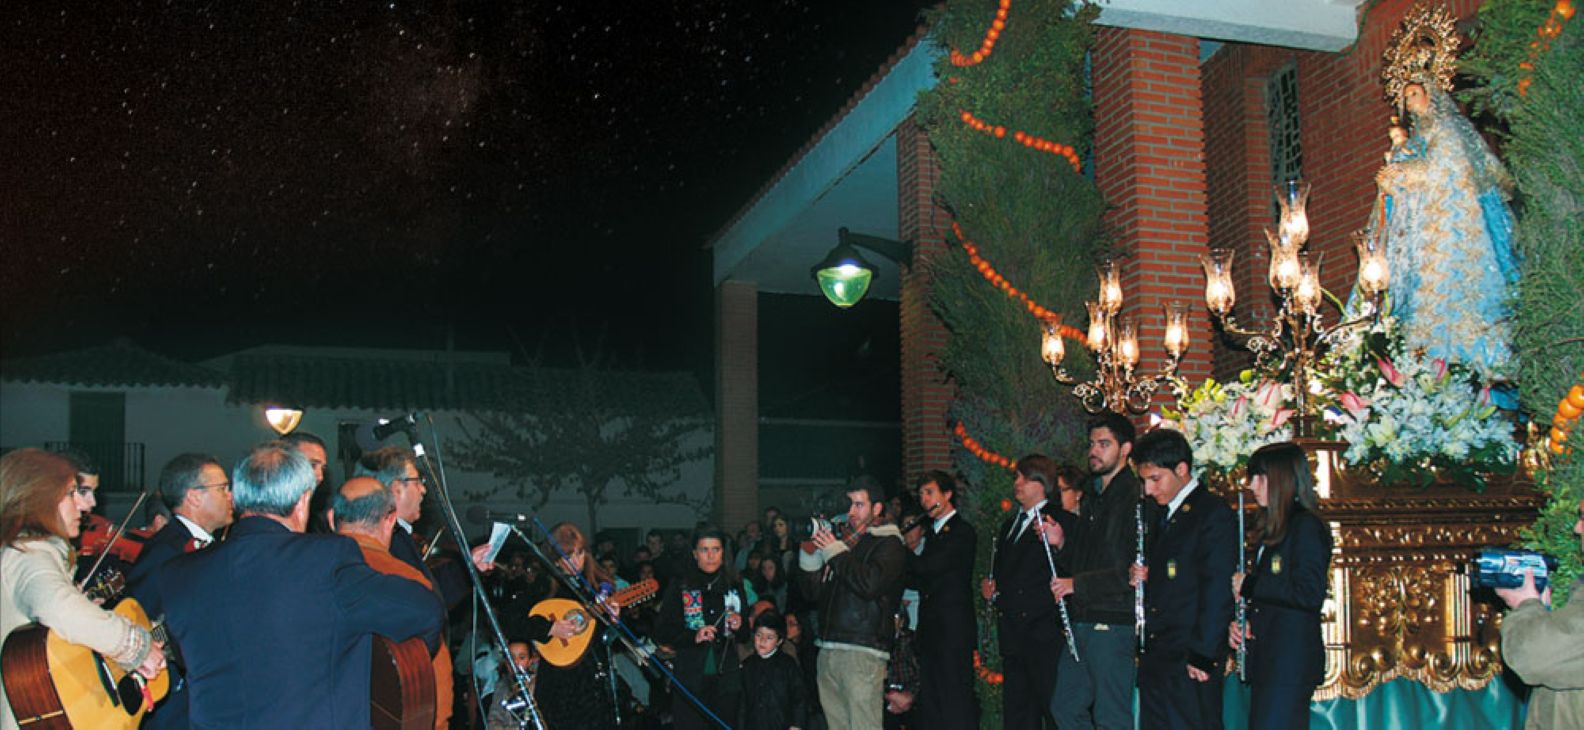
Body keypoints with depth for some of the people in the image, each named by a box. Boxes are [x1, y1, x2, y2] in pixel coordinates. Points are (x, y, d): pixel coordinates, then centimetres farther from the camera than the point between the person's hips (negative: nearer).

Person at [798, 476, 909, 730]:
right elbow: (815, 591, 21)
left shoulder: (890, 544, 0)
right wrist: (810, 555, 5)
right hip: (829, 650, 7)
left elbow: (870, 584, -18)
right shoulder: (845, 542, 20)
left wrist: (835, 552, -9)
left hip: (863, 653, -7)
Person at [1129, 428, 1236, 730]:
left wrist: (1203, 656, -17)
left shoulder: (1214, 514, -9)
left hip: (1191, 663, -8)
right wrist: (1142, 578, 1)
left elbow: (1218, 592, -14)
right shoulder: (1164, 517, 18)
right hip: (1156, 659, 8)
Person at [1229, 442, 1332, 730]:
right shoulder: (1271, 530, 17)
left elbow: (1310, 595, -19)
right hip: (1268, 660, 9)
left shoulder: (1306, 526, -11)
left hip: (1291, 660, -9)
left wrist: (1249, 586, -12)